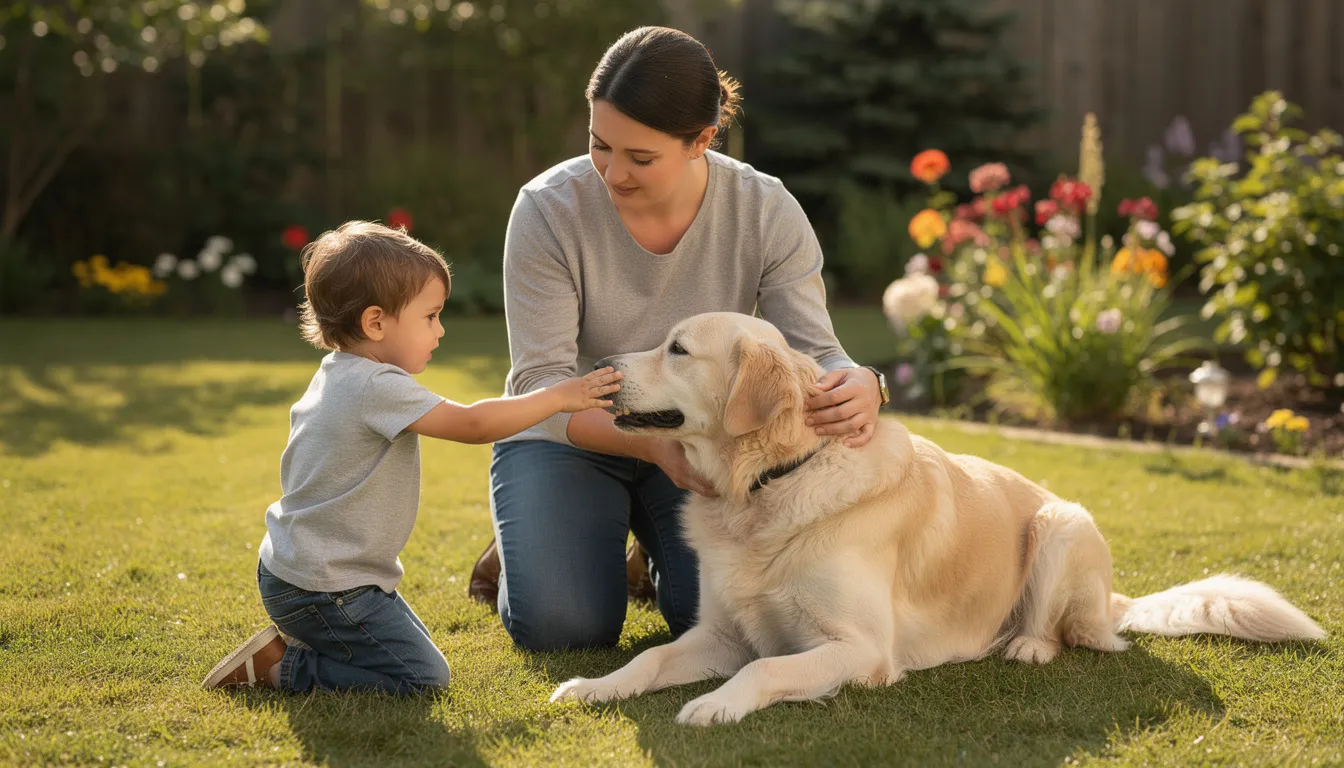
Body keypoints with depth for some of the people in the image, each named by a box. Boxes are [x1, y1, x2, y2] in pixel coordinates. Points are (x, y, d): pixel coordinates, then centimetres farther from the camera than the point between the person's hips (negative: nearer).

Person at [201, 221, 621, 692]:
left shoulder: (334, 378, 10)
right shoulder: (378, 387, -23)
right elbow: (471, 424, -26)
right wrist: (557, 397, -19)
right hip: (321, 588, -11)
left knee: (414, 646, 21)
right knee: (423, 677, -10)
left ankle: (296, 642, 12)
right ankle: (279, 668, -6)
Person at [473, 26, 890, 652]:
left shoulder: (766, 212, -16)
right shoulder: (549, 209, -21)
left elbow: (813, 352, -17)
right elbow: (541, 381, -23)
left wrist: (860, 385, -43)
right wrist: (653, 444, -39)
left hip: (702, 437, 2)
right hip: (568, 440, -1)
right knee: (562, 626, -22)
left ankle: (659, 547, 16)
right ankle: (524, 544, 15)